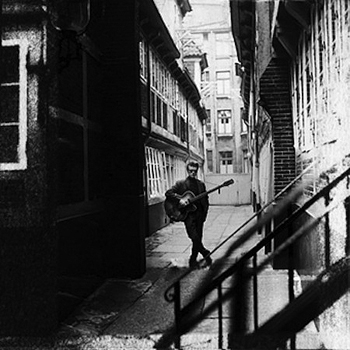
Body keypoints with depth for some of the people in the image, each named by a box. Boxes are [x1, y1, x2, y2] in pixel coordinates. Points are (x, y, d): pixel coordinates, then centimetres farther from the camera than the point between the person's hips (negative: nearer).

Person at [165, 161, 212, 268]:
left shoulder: (201, 184, 13)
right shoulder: (181, 184, 2)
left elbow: (205, 199, 15)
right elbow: (168, 193, -4)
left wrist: (204, 213, 5)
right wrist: (179, 199, -17)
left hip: (199, 214, 3)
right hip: (188, 214, -3)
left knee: (198, 238, 5)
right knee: (194, 237, -17)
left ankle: (193, 259, 19)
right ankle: (205, 253, 3)